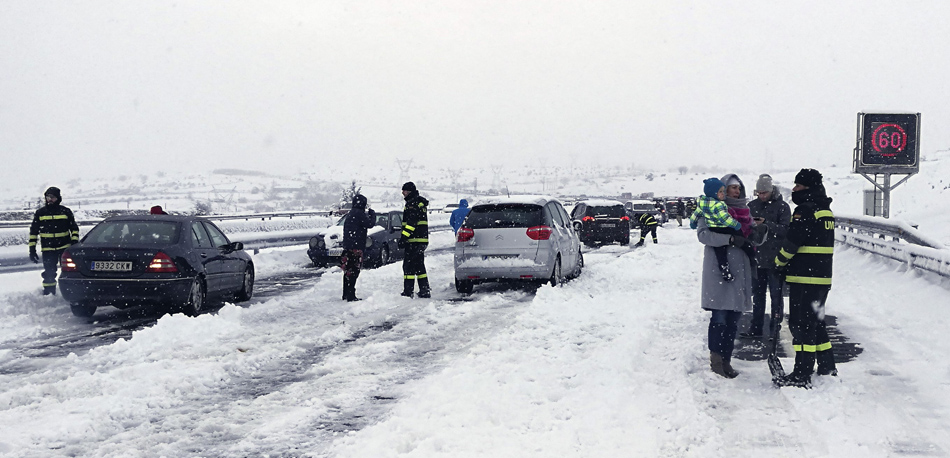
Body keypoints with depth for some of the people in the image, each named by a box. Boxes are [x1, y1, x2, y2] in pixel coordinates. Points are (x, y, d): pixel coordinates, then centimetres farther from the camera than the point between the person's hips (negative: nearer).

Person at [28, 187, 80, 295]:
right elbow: (33, 231, 10)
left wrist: (74, 243, -1)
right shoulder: (40, 213, 6)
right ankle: (48, 294, 10)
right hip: (48, 250, 1)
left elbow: (74, 228, 10)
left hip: (65, 247, -1)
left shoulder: (66, 212, 4)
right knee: (49, 274, 1)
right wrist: (32, 249, 5)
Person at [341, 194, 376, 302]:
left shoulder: (350, 213, 16)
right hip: (355, 247, -10)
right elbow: (370, 224, -11)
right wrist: (372, 214, 4)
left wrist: (368, 215, 17)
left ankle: (346, 295, 20)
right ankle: (351, 296, -11)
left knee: (348, 271, 14)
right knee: (353, 271, -9)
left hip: (348, 246, 10)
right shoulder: (359, 213, -12)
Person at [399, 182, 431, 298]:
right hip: (422, 240, 10)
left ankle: (408, 292, -8)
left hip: (414, 240, -10)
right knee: (419, 266, 15)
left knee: (408, 266, -8)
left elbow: (411, 223, -21)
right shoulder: (420, 203, 21)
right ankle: (425, 291, 16)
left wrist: (403, 238, -22)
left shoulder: (413, 203, -12)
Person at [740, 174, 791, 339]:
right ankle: (756, 329, 18)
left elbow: (785, 230, -13)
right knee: (757, 294, 11)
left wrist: (766, 224, -22)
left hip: (775, 260, -5)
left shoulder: (782, 206, -4)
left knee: (776, 295, 1)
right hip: (757, 257, 5)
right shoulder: (752, 205, 10)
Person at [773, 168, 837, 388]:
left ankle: (802, 374, -5)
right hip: (822, 276, 9)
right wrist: (790, 266, 14)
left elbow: (791, 243, -16)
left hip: (804, 278, -9)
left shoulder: (805, 210, -15)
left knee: (801, 324, -6)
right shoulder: (826, 210, 15)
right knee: (816, 322, 18)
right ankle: (827, 368, 26)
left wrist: (779, 262, 2)